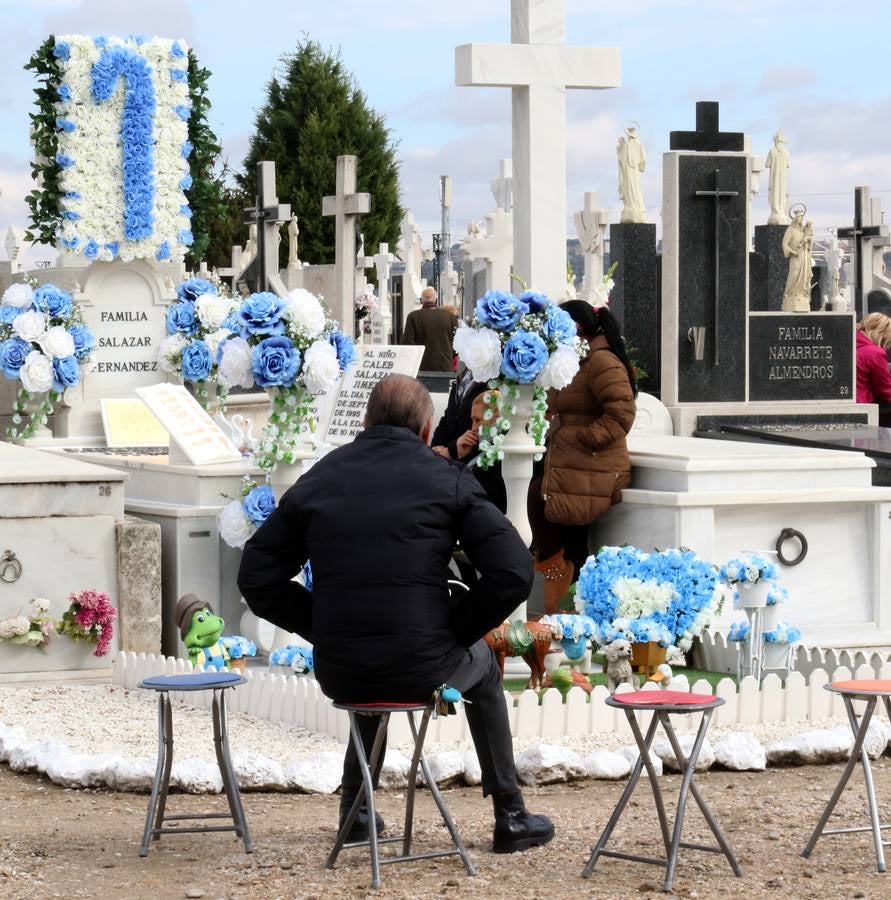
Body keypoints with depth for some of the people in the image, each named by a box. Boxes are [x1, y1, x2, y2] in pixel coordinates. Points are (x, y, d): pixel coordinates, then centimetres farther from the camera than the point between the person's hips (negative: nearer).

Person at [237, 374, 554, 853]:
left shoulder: (317, 479, 6)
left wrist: (324, 630, 11)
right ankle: (510, 817, 36)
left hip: (337, 673, 3)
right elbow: (512, 573, -10)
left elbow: (257, 578, 8)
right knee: (482, 667, 33)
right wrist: (454, 631, 2)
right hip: (423, 670, -3)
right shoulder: (448, 479, -2)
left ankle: (354, 807, 43)